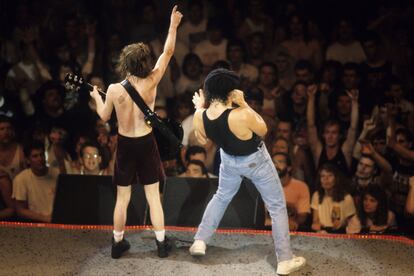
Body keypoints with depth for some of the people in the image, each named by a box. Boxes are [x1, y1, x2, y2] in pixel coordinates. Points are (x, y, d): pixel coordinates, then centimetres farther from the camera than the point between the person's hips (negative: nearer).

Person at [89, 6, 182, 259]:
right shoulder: (151, 83, -16)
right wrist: (174, 25, -1)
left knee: (123, 197, 12)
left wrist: (96, 97, 21)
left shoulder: (114, 89, -14)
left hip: (125, 145, 1)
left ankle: (118, 243, 21)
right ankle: (162, 243, 15)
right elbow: (168, 52, -8)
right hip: (146, 143, -1)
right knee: (153, 196, 9)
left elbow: (104, 116, 3)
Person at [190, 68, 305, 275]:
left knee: (222, 196, 32)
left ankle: (200, 241, 32)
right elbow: (263, 130, -17)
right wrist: (244, 104, -20)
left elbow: (203, 140, 1)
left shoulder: (199, 117, -22)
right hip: (255, 160, -5)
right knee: (277, 206, 11)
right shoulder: (242, 115, -38)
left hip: (229, 159, 5)